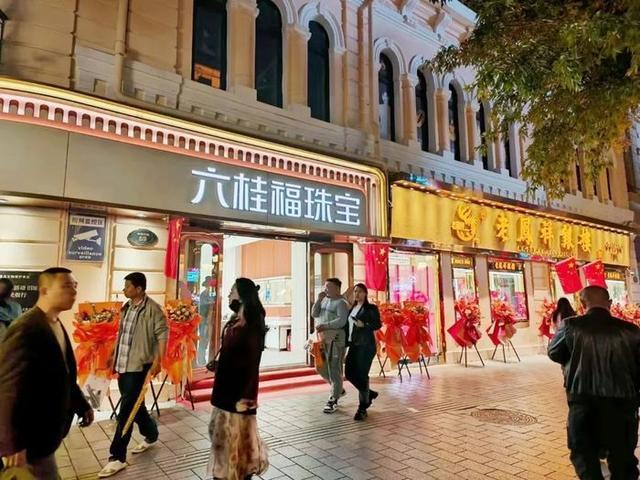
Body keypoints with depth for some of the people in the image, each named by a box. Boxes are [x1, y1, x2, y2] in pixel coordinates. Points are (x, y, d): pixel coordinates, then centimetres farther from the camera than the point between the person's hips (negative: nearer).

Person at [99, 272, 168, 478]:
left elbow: (162, 334, -15)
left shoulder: (152, 309, -14)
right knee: (135, 406, 19)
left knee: (126, 410, -5)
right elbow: (121, 334, 19)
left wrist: (157, 360, -20)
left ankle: (117, 457, 5)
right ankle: (151, 435, 39)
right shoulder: (126, 307, 10)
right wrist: (115, 357, 20)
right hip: (123, 365, 8)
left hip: (139, 366, -8)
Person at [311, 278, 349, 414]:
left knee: (334, 369, -4)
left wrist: (325, 325, -24)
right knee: (322, 368, 15)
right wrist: (319, 300, -3)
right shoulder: (324, 300, 14)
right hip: (323, 339, 8)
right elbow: (314, 314, 8)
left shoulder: (341, 302, -8)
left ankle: (333, 400, 6)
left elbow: (342, 321, -19)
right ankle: (338, 389, 33)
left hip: (335, 339, -8)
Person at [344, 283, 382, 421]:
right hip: (353, 345, 7)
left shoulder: (371, 308, -3)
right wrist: (346, 341, 8)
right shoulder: (352, 308, 15)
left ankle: (362, 409, 4)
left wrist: (364, 325, -22)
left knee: (362, 375, -7)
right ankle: (369, 394, 29)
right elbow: (348, 325, 16)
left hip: (366, 345, -7)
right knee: (349, 373, 6)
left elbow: (378, 324, -8)